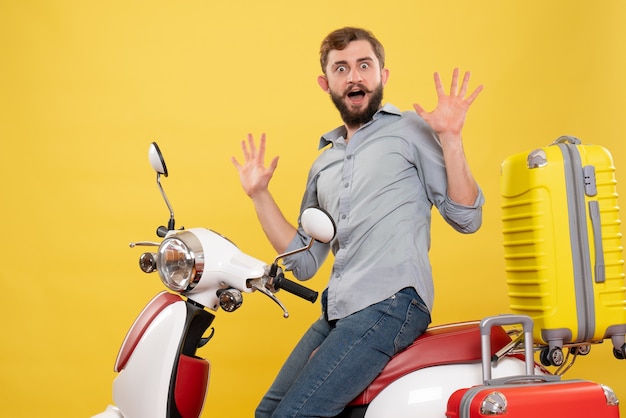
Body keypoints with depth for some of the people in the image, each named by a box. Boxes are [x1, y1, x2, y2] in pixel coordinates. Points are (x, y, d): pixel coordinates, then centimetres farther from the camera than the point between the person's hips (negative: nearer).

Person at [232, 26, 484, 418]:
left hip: (390, 302, -7)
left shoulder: (410, 129, 4)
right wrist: (259, 194, 15)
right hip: (336, 312, 8)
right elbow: (304, 261, 19)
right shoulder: (324, 163, 22)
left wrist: (450, 138, -13)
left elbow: (466, 218, -3)